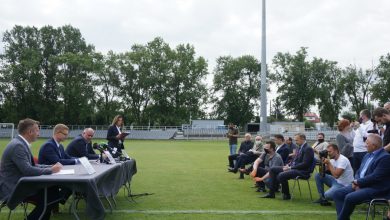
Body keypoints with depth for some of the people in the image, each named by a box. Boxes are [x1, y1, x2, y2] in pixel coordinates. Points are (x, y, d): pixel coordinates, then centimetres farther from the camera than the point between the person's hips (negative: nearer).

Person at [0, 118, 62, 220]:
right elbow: (27, 170, -28)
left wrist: (51, 167, 0)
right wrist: (51, 170, -17)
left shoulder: (21, 143, 10)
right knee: (49, 197, -17)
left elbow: (32, 165, 13)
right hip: (11, 188, -9)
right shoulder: (17, 145, -21)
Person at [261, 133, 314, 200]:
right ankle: (271, 193, 4)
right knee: (272, 169, 5)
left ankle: (287, 195, -9)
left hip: (302, 171, -10)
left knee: (281, 175, -31)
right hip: (293, 167, 10)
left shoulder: (308, 149, -14)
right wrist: (288, 165, 2)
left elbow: (305, 164, -21)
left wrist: (290, 168, -19)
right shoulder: (300, 147, 15)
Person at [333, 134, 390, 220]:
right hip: (360, 184, 9)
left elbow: (375, 177, -21)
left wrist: (358, 182, -13)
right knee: (337, 194, -4)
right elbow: (359, 171, 16)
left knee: (349, 198, -27)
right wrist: (356, 181, -5)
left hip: (375, 189, -9)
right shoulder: (368, 155, 15)